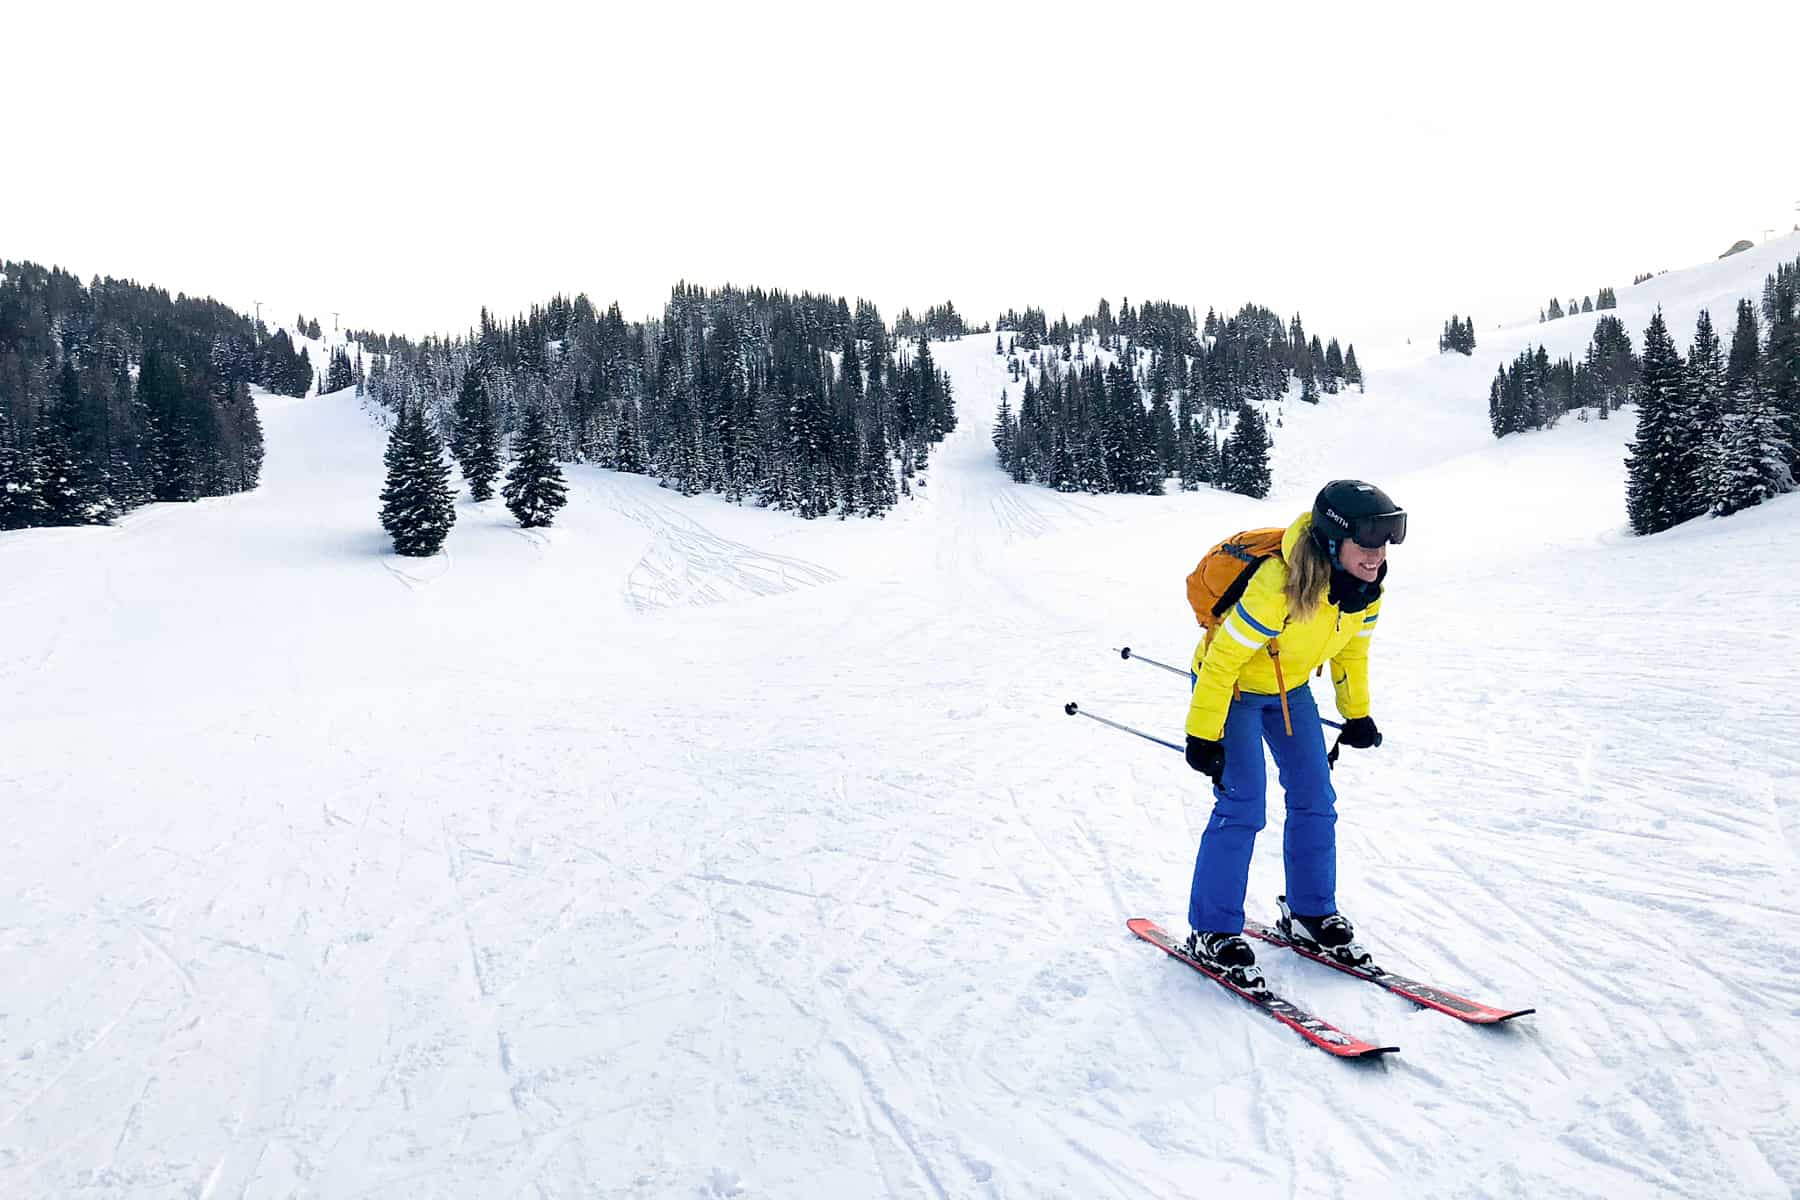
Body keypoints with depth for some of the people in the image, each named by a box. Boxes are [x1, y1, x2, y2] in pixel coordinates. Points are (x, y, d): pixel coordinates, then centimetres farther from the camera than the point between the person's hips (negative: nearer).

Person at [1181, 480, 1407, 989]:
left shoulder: (1365, 587, -14)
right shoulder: (1278, 585, -37)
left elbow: (1352, 650, 6)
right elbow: (1224, 658, -29)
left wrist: (1357, 714, 14)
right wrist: (1203, 734, -24)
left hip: (1290, 688, 7)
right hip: (1233, 686, -7)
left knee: (1315, 799, 6)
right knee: (1242, 808, -11)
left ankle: (1309, 913, 24)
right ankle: (1212, 932, 3)